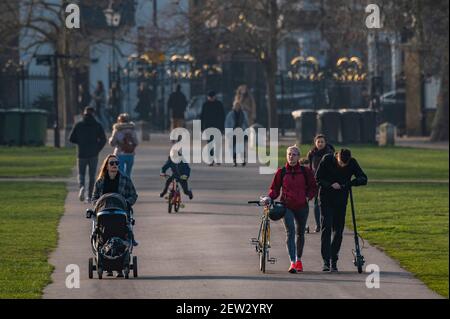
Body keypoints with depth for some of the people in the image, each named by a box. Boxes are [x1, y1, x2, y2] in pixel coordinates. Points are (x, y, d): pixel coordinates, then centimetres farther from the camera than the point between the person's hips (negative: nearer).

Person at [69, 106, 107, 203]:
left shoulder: (78, 125, -2)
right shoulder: (97, 125, -2)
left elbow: (71, 139, -2)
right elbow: (103, 139, -8)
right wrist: (97, 149, 4)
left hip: (81, 155, 0)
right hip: (93, 155, 0)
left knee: (81, 174, 10)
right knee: (92, 176, 11)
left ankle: (81, 187, -20)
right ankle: (90, 196, 9)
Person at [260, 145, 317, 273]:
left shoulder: (305, 171, 1)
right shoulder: (281, 172, 0)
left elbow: (313, 187, 9)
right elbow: (275, 188, 6)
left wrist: (308, 197, -8)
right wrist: (270, 197, -12)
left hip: (302, 207, 2)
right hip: (286, 206, -2)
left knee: (300, 233, 16)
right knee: (290, 232, -18)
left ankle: (298, 260, 36)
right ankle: (292, 262, -25)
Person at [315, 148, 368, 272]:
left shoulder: (352, 163, -9)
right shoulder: (327, 160, -14)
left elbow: (363, 179, -13)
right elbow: (318, 179, -9)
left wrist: (350, 183, -31)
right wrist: (331, 185, -25)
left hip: (341, 200, 2)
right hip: (326, 199, -2)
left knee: (338, 231, 4)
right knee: (326, 228, -12)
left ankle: (334, 261, 15)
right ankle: (326, 261, -15)